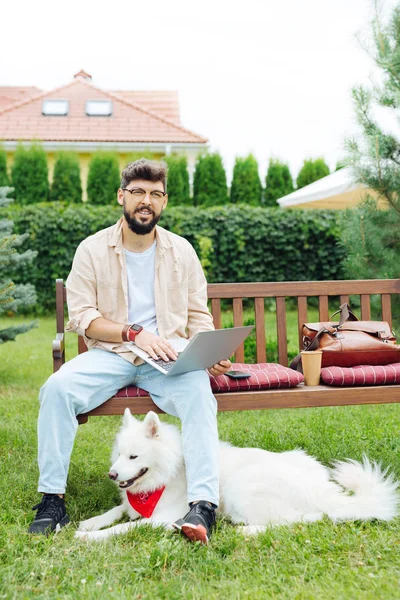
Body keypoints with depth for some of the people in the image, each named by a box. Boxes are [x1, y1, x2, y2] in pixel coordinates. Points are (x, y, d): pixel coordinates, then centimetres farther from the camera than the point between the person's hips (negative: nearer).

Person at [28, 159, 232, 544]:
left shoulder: (181, 251, 8)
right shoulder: (93, 249, 3)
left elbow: (198, 316, 10)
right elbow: (81, 316, -3)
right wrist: (134, 334, -17)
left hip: (169, 358, 1)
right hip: (109, 354, 0)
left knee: (198, 392, -31)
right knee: (58, 387, -27)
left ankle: (203, 504, -33)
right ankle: (52, 498, -16)